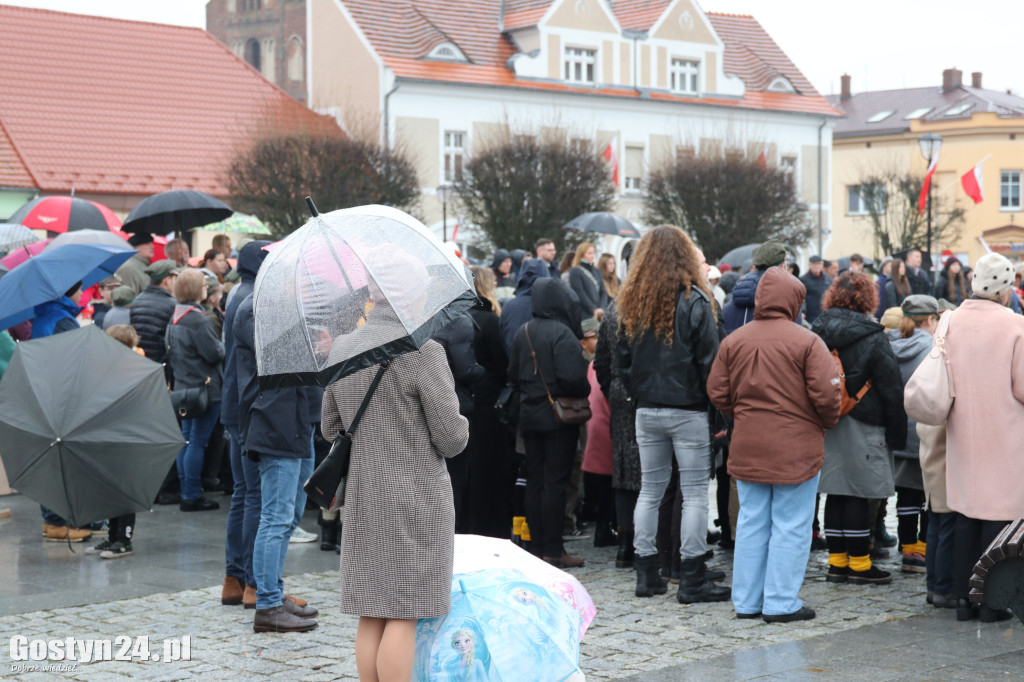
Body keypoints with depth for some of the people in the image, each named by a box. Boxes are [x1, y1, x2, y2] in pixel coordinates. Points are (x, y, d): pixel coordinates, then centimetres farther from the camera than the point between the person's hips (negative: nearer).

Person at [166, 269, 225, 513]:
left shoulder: (175, 317, 9)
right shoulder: (196, 319, -19)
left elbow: (170, 353, 16)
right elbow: (213, 353, -19)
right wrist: (222, 346, 0)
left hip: (183, 387, 9)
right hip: (204, 388, -9)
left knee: (187, 439, 13)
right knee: (197, 441, -5)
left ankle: (186, 493, 18)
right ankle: (192, 496, -2)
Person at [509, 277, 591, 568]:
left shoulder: (522, 333, 6)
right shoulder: (562, 333, -16)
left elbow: (512, 374, 12)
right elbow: (572, 376, -23)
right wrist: (584, 392, -4)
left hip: (529, 416, 7)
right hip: (558, 416, -6)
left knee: (534, 482, 11)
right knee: (555, 482, -3)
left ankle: (537, 547, 14)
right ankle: (553, 551, 0)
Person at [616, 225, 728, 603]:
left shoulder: (633, 302, 5)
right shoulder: (693, 300, -10)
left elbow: (623, 359, 9)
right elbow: (708, 359, -11)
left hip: (646, 411, 5)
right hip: (688, 410, -5)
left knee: (650, 489, 12)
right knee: (695, 492, 0)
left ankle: (646, 572, 16)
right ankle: (692, 579, 1)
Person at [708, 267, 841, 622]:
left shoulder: (733, 341, 3)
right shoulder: (806, 341, -11)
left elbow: (717, 393, 5)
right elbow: (826, 394, -14)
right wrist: (827, 423, 6)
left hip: (747, 447, 5)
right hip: (796, 448, -5)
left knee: (751, 523, 12)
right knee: (790, 526, 3)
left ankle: (746, 601, 17)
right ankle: (782, 603, 5)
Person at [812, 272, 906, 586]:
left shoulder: (816, 332, 5)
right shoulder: (872, 337, -9)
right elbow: (891, 390, -7)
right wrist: (897, 433, -1)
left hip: (825, 427, 5)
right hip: (861, 428, -5)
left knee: (835, 493, 10)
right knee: (859, 494, -1)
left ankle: (837, 561, 15)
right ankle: (859, 564, 5)